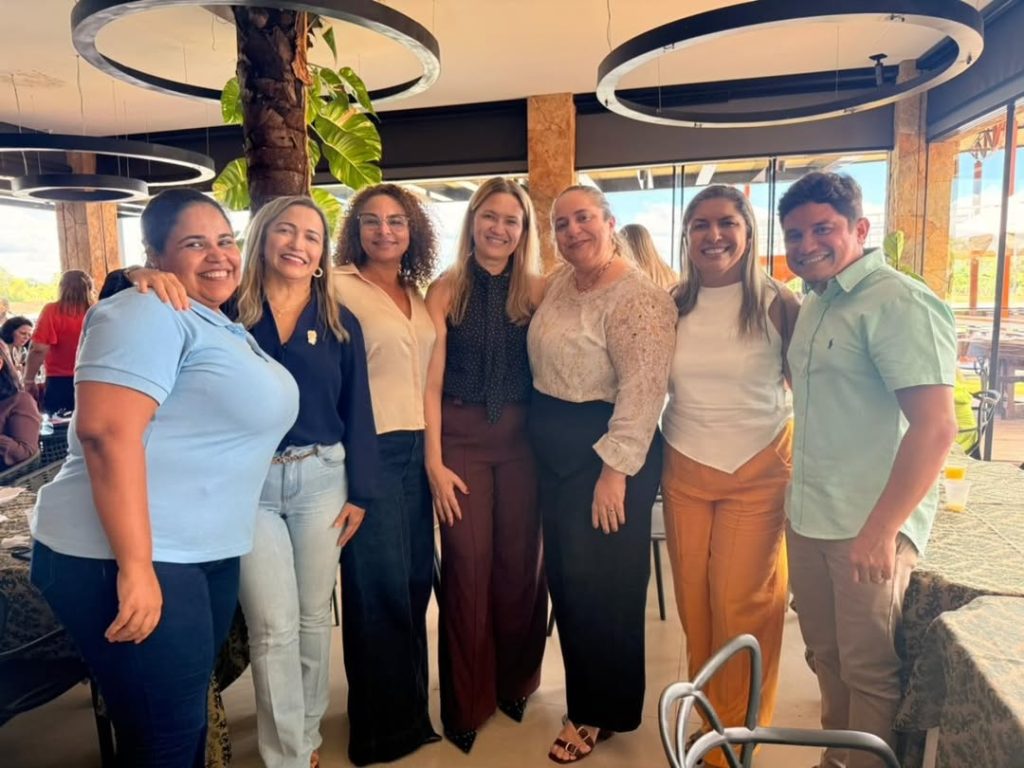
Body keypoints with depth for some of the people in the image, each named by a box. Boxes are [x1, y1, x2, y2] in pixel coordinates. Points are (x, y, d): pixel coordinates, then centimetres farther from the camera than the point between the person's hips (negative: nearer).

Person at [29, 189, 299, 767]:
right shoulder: (148, 313, -14)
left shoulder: (224, 327, 16)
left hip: (209, 554, 9)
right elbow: (106, 432, -25)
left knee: (189, 716, 23)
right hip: (135, 556, -9)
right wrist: (136, 566, -27)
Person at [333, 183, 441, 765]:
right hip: (371, 449, -6)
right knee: (380, 588, 3)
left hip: (418, 448, 7)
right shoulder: (340, 287, -6)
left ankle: (411, 712, 33)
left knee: (416, 582, 14)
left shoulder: (421, 293, 14)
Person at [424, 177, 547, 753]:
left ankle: (515, 682, 33)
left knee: (519, 563, 9)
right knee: (468, 566, 3)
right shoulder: (447, 290, -1)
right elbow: (432, 382, -3)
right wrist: (434, 462, -6)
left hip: (522, 438, 2)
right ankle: (467, 703, 23)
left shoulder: (537, 290, 3)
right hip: (461, 436, -1)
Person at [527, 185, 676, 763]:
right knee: (565, 577, 16)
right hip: (555, 453, 9)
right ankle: (585, 695, 37)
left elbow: (643, 391, -22)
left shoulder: (637, 298, -18)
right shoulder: (560, 282, 8)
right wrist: (540, 433, 17)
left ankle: (603, 713, 28)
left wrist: (615, 469, -22)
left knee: (604, 584, 5)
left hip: (608, 453, -8)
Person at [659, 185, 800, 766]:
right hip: (684, 472, 3)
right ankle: (707, 717, 34)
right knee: (694, 602, 13)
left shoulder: (778, 305, -6)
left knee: (743, 606, 3)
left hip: (759, 473, -3)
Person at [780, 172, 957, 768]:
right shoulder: (814, 306, 11)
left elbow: (937, 427, -22)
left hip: (868, 527, -8)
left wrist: (881, 529, -22)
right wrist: (800, 495, 13)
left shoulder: (899, 304, -15)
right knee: (826, 655, 20)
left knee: (869, 670, 7)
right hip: (808, 518, 8)